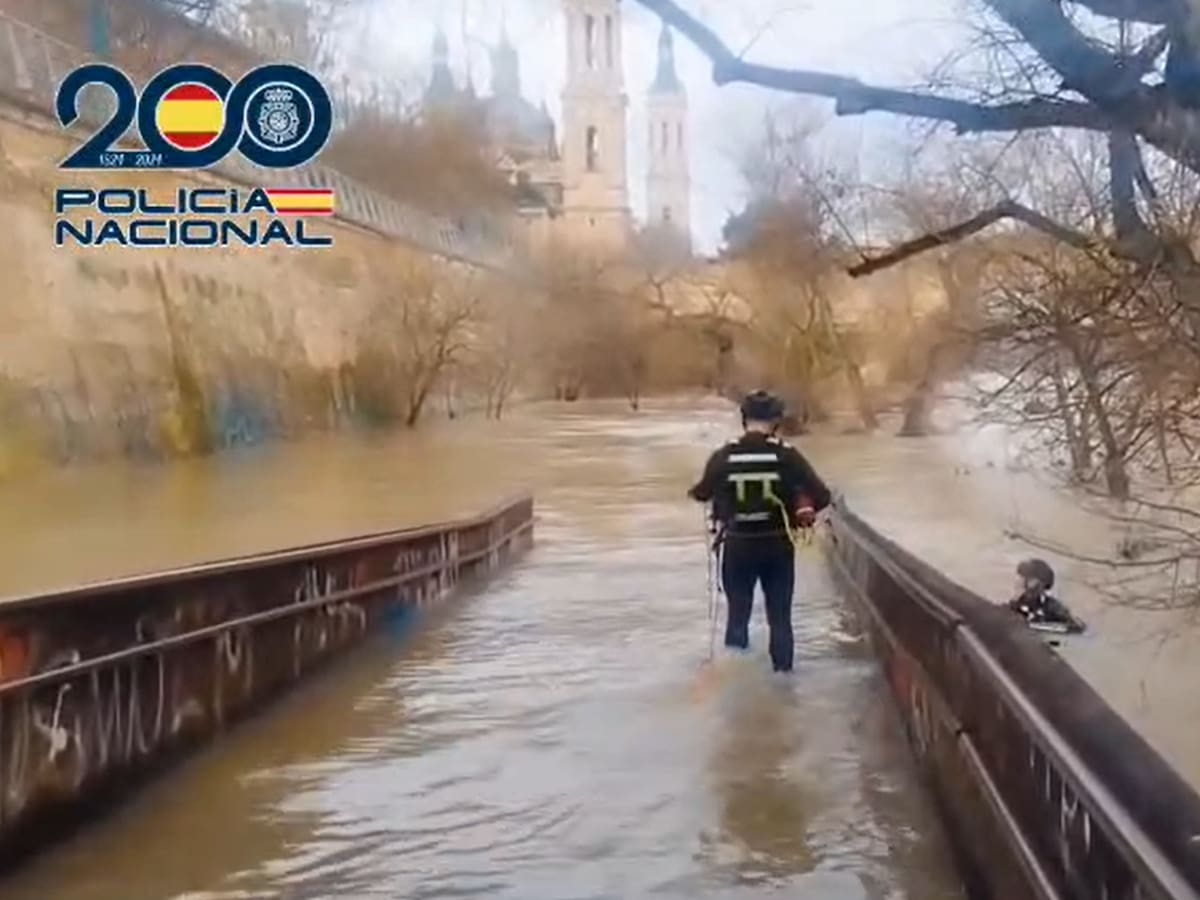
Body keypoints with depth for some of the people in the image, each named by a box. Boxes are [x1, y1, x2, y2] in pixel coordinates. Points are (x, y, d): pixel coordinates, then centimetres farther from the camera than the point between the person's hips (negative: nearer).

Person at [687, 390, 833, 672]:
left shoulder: (724, 456, -9)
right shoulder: (786, 455, -10)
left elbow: (702, 493, 6)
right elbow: (822, 497, -11)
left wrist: (695, 490, 29)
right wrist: (806, 508, 11)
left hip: (738, 546, 1)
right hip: (777, 546, 0)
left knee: (738, 614, 14)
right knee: (780, 617, 12)